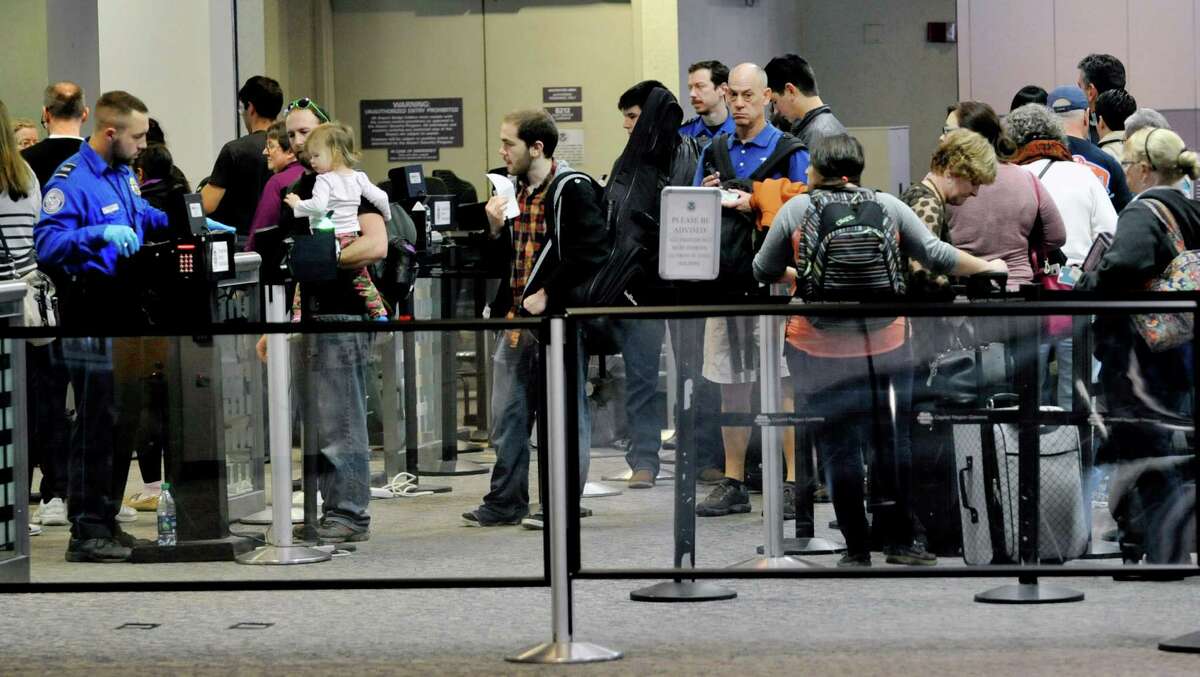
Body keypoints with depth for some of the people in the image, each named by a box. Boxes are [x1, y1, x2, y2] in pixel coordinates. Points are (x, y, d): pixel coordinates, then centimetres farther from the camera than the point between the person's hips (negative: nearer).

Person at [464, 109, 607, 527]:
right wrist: (495, 228, 1)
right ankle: (505, 502, 18)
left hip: (559, 317, -8)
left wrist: (548, 295, -18)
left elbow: (589, 254, -19)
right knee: (507, 414, 10)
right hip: (516, 319, 8)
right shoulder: (514, 190, 13)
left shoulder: (573, 191, -11)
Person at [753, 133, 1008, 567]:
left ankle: (857, 548, 7)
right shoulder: (887, 207, 3)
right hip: (885, 347, 2)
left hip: (820, 351, -2)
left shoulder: (797, 210, -2)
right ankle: (899, 542, 16)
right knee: (892, 444, 12)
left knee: (839, 449, 5)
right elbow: (936, 256, 5)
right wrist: (987, 267, 20)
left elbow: (764, 272, 7)